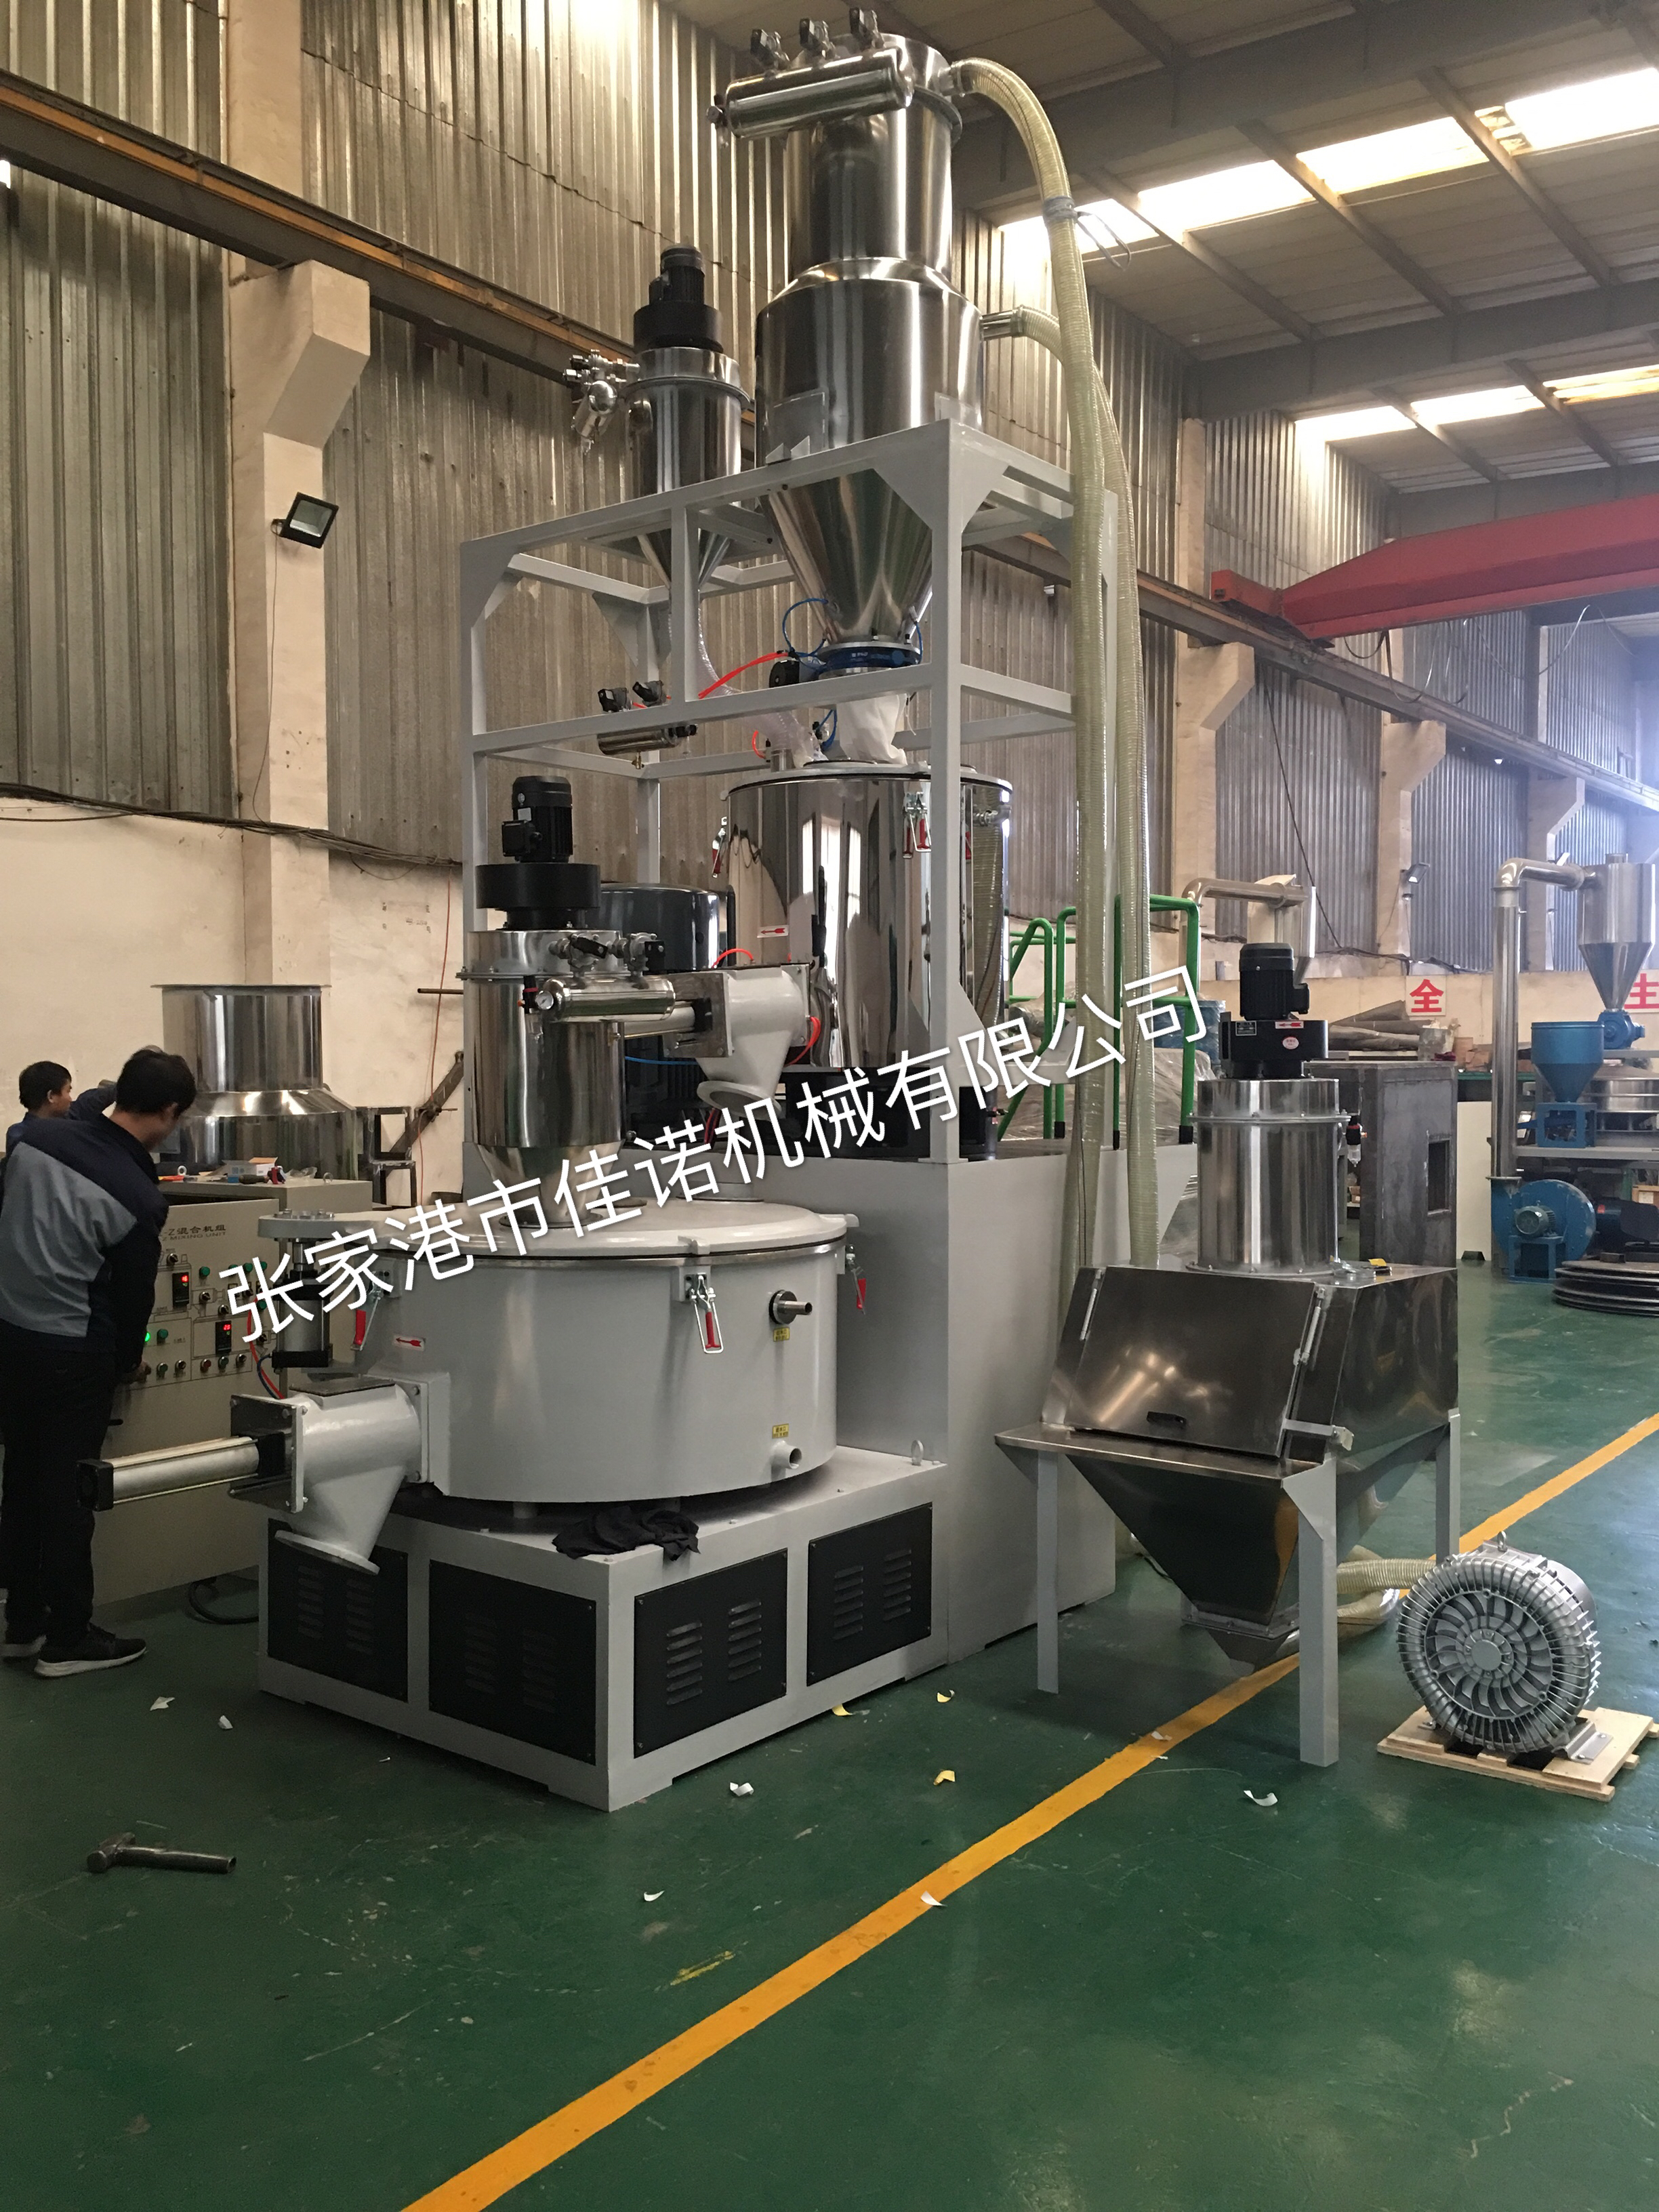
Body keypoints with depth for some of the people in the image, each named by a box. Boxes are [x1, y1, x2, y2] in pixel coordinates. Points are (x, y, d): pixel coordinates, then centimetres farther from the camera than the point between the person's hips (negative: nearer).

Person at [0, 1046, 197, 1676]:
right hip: (72, 1352, -6)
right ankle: (67, 1640, 14)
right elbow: (132, 1294, -7)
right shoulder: (140, 1197, -18)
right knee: (68, 1493, 4)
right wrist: (126, 1360, 10)